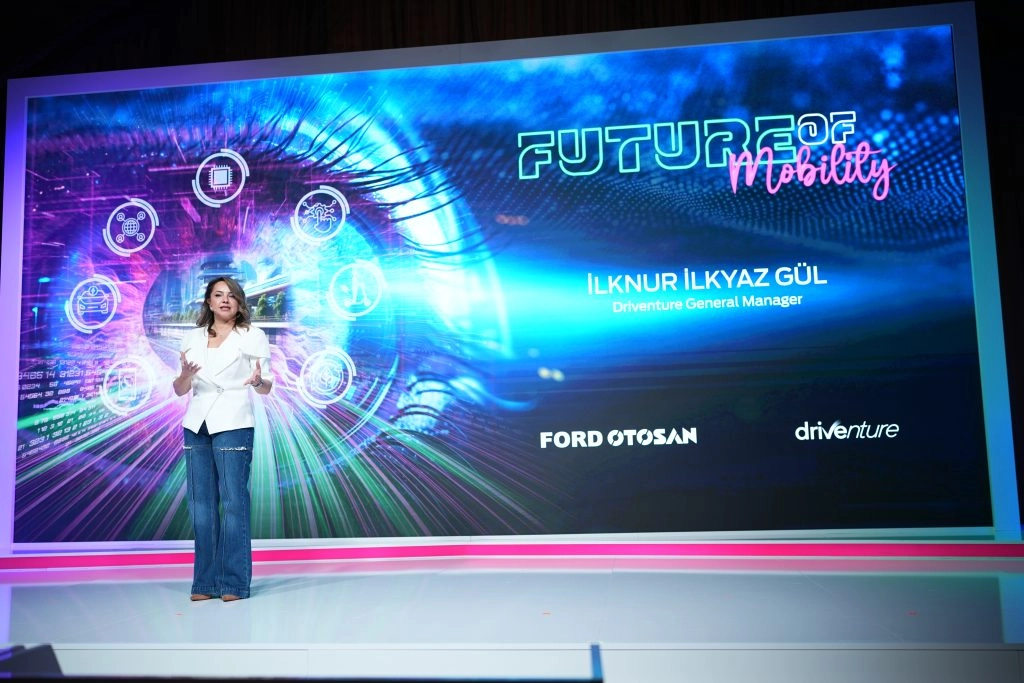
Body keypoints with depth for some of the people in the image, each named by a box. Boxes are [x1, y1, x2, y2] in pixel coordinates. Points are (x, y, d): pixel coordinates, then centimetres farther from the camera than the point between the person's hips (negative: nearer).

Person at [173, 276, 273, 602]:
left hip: (233, 425, -4)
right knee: (201, 504, 5)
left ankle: (234, 583, 2)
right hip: (196, 425, 4)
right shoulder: (192, 337, 14)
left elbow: (267, 387, 0)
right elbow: (179, 390, 11)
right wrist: (185, 375, -10)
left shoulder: (254, 336, 3)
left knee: (233, 502, -5)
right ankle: (206, 582, 13)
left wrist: (258, 380, -22)